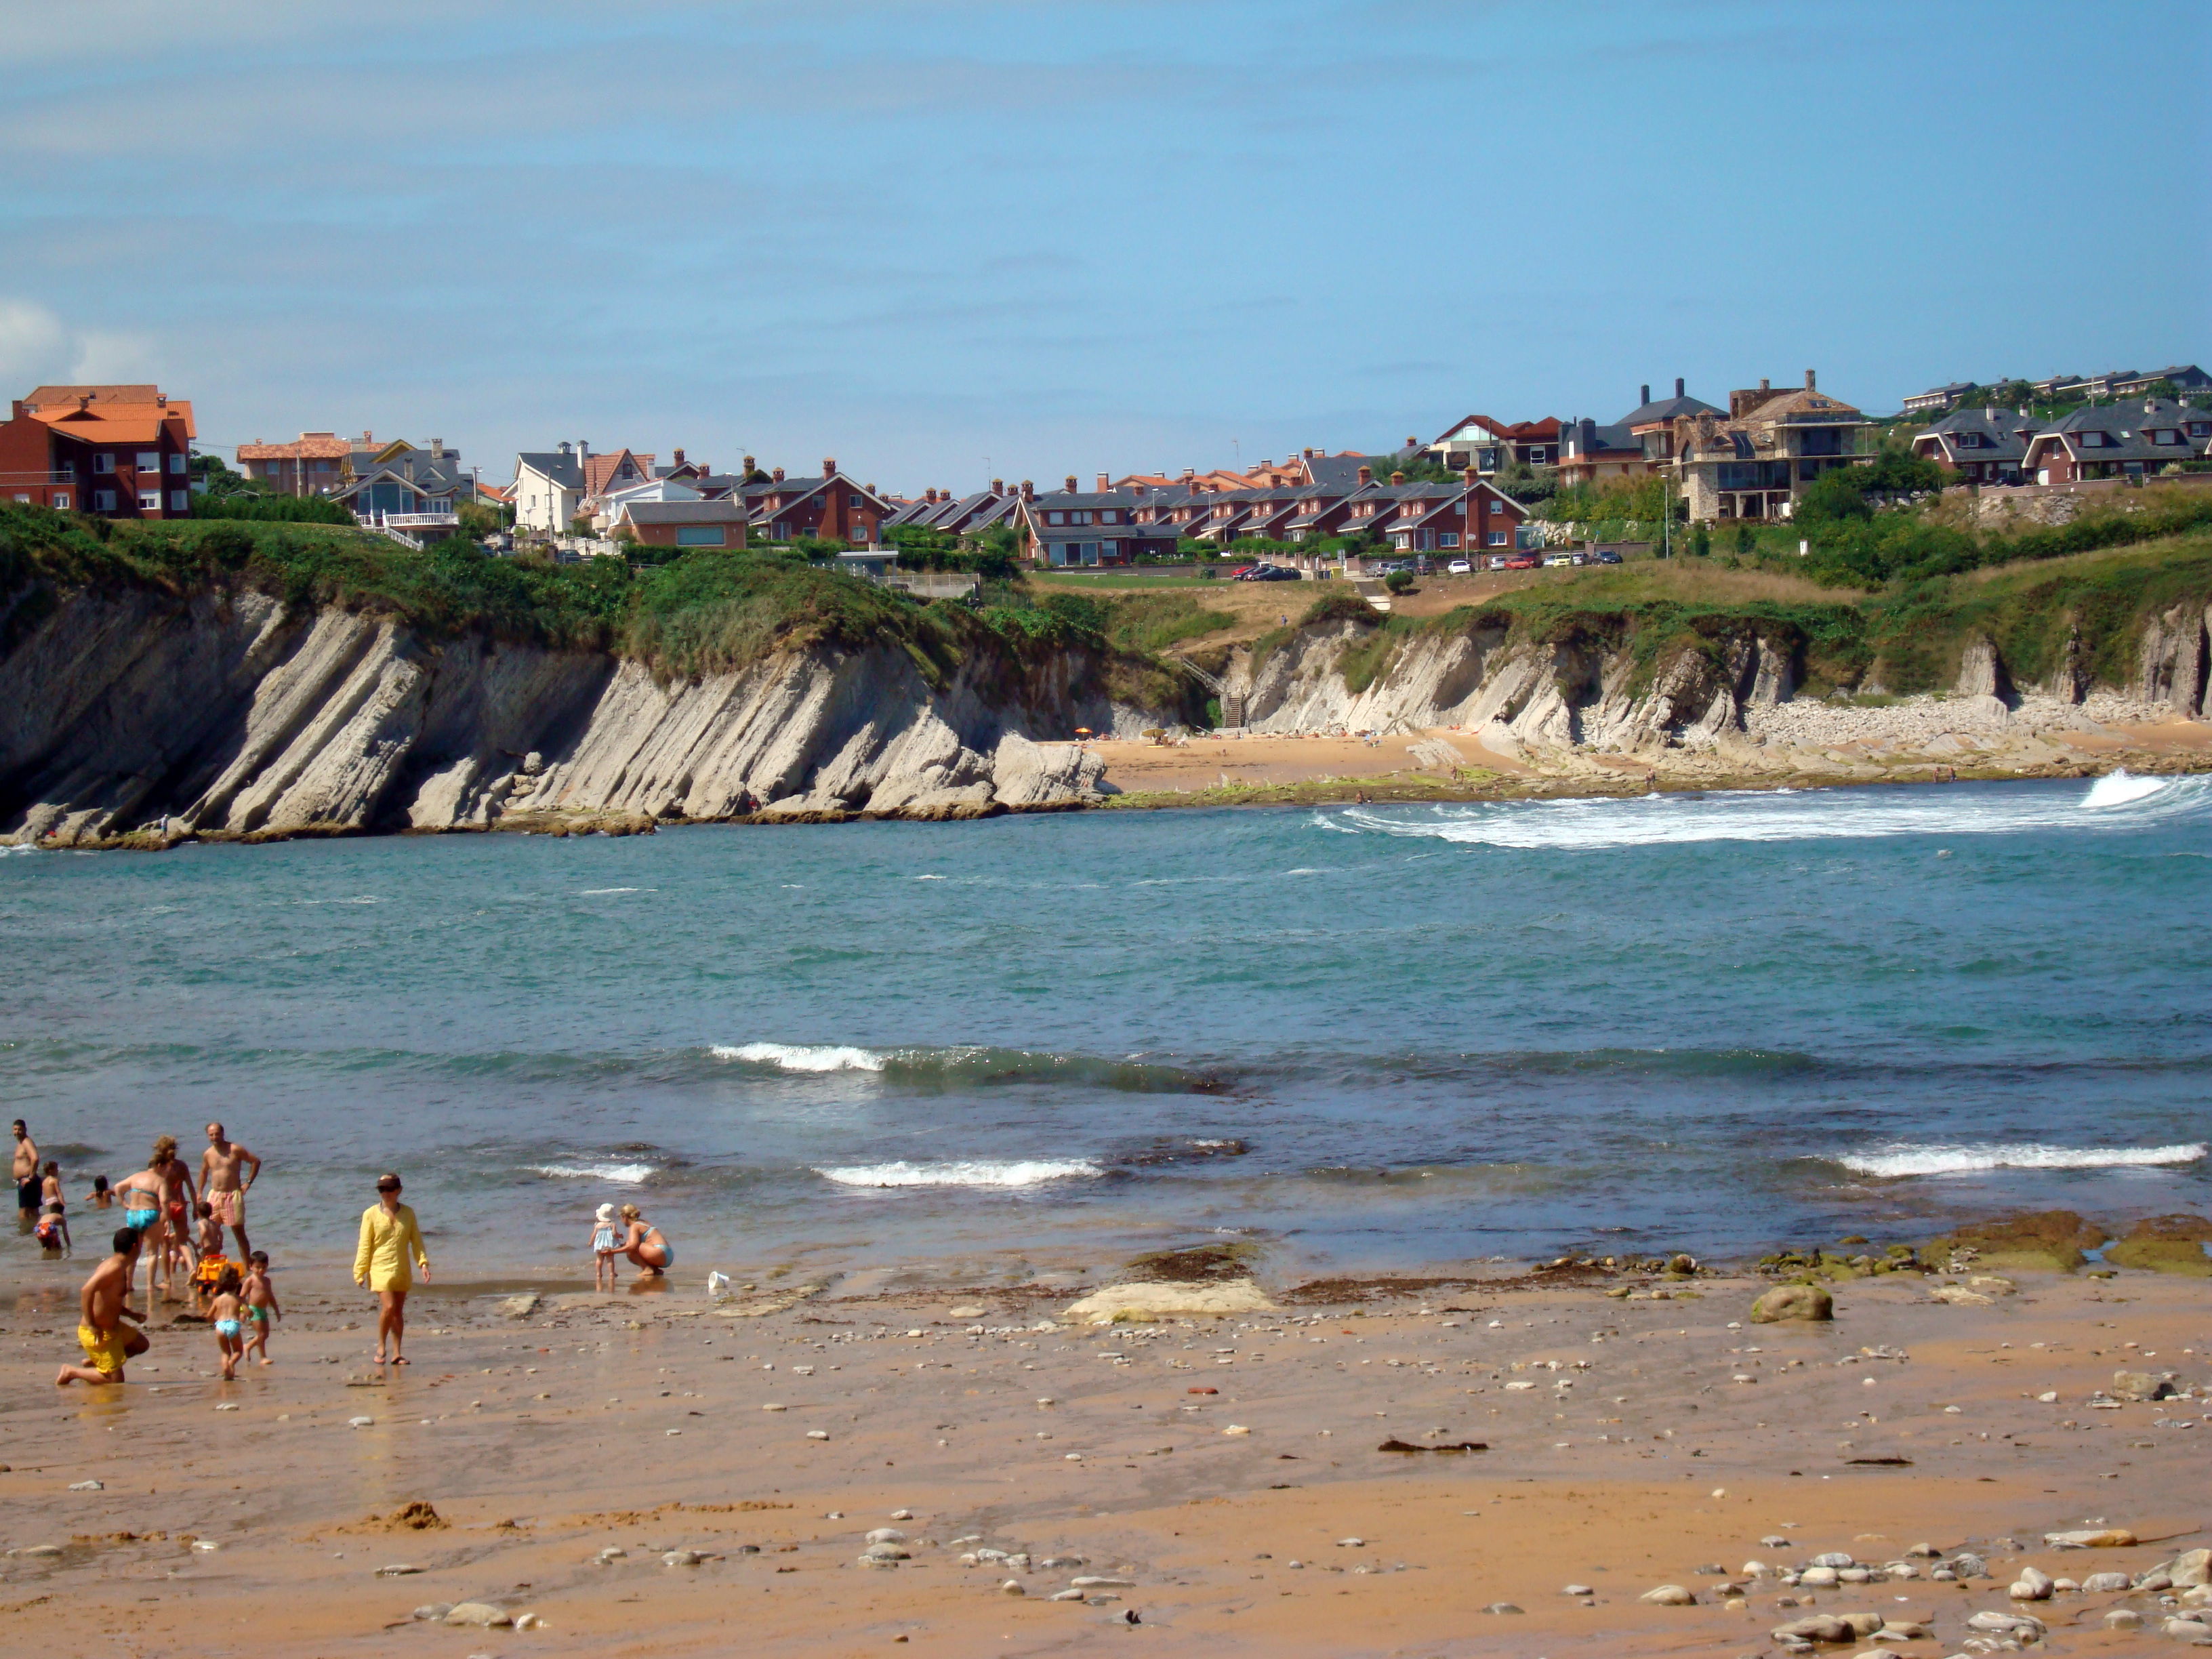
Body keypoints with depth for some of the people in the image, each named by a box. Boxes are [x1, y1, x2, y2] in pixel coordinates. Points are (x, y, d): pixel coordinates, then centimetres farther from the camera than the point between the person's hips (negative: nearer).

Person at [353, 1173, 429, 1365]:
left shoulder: (408, 1213, 6)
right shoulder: (371, 1214, -2)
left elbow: (416, 1240, 9)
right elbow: (365, 1246, -1)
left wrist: (424, 1263, -4)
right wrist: (360, 1272, -4)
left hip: (402, 1270, 3)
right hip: (380, 1268, -3)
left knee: (398, 1311, 5)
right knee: (388, 1307, -17)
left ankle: (397, 1353, 11)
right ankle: (381, 1347, 1)